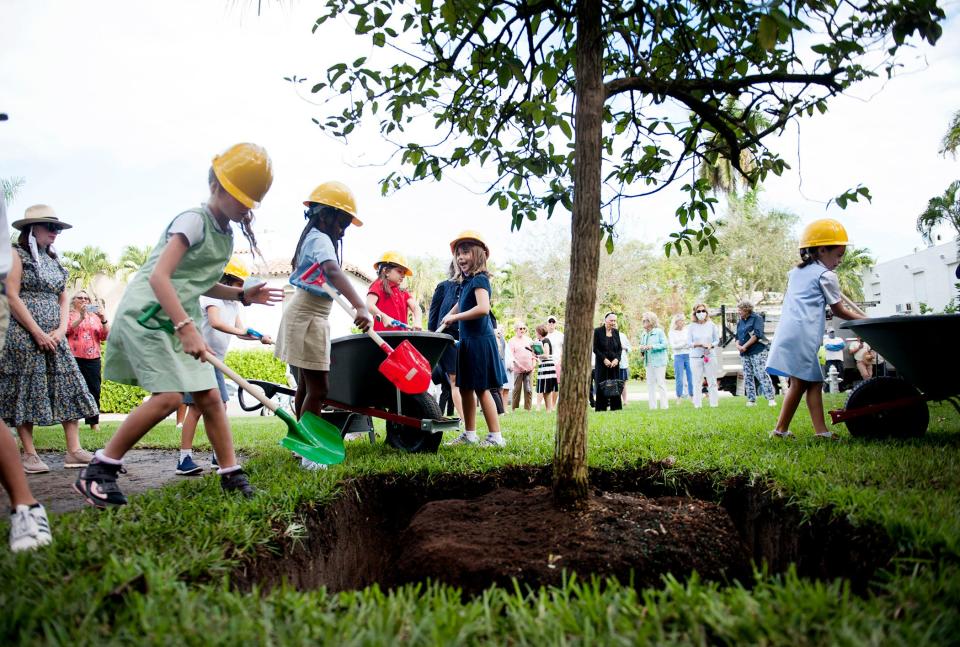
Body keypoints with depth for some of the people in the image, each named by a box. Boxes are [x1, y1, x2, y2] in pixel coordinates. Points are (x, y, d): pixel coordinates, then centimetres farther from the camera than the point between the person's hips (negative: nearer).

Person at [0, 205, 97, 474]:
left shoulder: (53, 261, 17)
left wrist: (61, 330, -1)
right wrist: (38, 333, -15)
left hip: (54, 336, 6)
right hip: (25, 334, -6)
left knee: (68, 387, 0)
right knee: (26, 390, -2)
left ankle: (73, 450, 0)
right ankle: (29, 454, 4)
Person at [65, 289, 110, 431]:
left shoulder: (95, 317, 19)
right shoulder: (69, 315, 11)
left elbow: (105, 336, 10)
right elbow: (66, 330, -7)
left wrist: (104, 320, -6)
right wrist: (81, 318, -18)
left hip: (93, 358, 3)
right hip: (74, 358, -2)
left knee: (94, 390, -1)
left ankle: (94, 422, 3)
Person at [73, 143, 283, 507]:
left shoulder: (226, 234, 13)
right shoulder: (195, 220, -15)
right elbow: (159, 276, -24)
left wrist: (242, 295, 9)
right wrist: (186, 327, -32)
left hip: (181, 317, 9)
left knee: (209, 396, 2)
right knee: (169, 396, -18)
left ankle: (231, 476, 8)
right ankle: (99, 470, -4)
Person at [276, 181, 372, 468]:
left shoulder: (310, 237, 14)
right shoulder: (321, 239, -17)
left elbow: (296, 264, 35)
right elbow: (334, 272, -38)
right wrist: (360, 306, -52)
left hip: (307, 316, 10)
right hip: (308, 318, -10)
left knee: (306, 386, 16)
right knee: (318, 388, -9)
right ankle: (307, 454, -3)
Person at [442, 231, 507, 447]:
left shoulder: (479, 279, -13)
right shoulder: (466, 282, 14)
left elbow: (483, 308, -28)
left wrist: (455, 316, -21)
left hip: (480, 340, -9)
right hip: (468, 340, 9)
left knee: (481, 389, -5)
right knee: (466, 388, 13)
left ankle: (496, 436, 2)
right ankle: (469, 434, 23)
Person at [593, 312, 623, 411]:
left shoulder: (616, 332, 11)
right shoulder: (597, 331, -2)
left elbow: (620, 348, 11)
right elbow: (595, 348, -6)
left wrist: (616, 359, -7)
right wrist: (604, 359, -13)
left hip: (614, 364, 4)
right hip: (601, 364, -4)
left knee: (615, 387, 2)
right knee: (601, 387, -4)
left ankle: (615, 408, 6)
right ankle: (601, 408, 0)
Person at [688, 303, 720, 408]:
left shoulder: (711, 325, 4)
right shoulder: (691, 327, 0)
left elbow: (717, 340, 7)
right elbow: (689, 342, -2)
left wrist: (711, 345, -14)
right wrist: (700, 344, -17)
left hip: (710, 356, 1)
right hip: (695, 356, -1)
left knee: (712, 381, 3)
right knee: (697, 381, 0)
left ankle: (714, 403, 10)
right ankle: (697, 404, 6)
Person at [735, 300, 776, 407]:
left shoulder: (757, 318, -3)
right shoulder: (739, 321, 16)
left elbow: (757, 334, -13)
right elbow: (737, 337, 18)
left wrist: (744, 346, -14)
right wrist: (738, 345, -4)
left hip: (757, 351, -7)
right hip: (744, 354, 7)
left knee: (762, 375, -11)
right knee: (748, 377, 6)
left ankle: (770, 398, -9)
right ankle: (751, 400, 10)